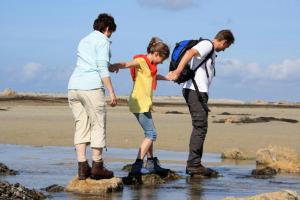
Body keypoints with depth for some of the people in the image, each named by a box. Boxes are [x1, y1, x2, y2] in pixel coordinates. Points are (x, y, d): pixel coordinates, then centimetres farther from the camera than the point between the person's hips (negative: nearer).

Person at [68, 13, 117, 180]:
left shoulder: (84, 41, 24)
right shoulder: (103, 41, 0)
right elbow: (102, 68, -11)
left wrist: (113, 66, 52)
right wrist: (112, 92, -11)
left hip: (74, 87, 7)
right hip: (92, 87, -7)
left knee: (81, 126, 7)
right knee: (98, 126, 0)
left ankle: (82, 167, 2)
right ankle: (97, 167, -1)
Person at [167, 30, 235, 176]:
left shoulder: (210, 50, 25)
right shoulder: (207, 45, -8)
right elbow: (190, 53, -25)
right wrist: (178, 71, -35)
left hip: (199, 92, 10)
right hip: (196, 91, -10)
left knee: (199, 128, 11)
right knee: (200, 127, -11)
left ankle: (194, 164, 12)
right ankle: (194, 164, -12)